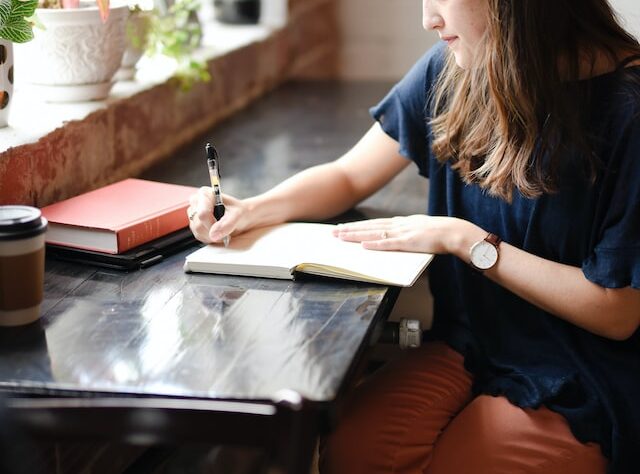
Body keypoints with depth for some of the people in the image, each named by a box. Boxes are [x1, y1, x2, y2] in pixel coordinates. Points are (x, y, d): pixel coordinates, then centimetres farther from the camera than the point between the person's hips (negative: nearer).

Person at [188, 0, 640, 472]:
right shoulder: (450, 70, -3)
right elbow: (349, 177, 10)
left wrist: (465, 240, -17)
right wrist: (249, 210, -8)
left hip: (577, 391, -3)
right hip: (467, 345, 4)